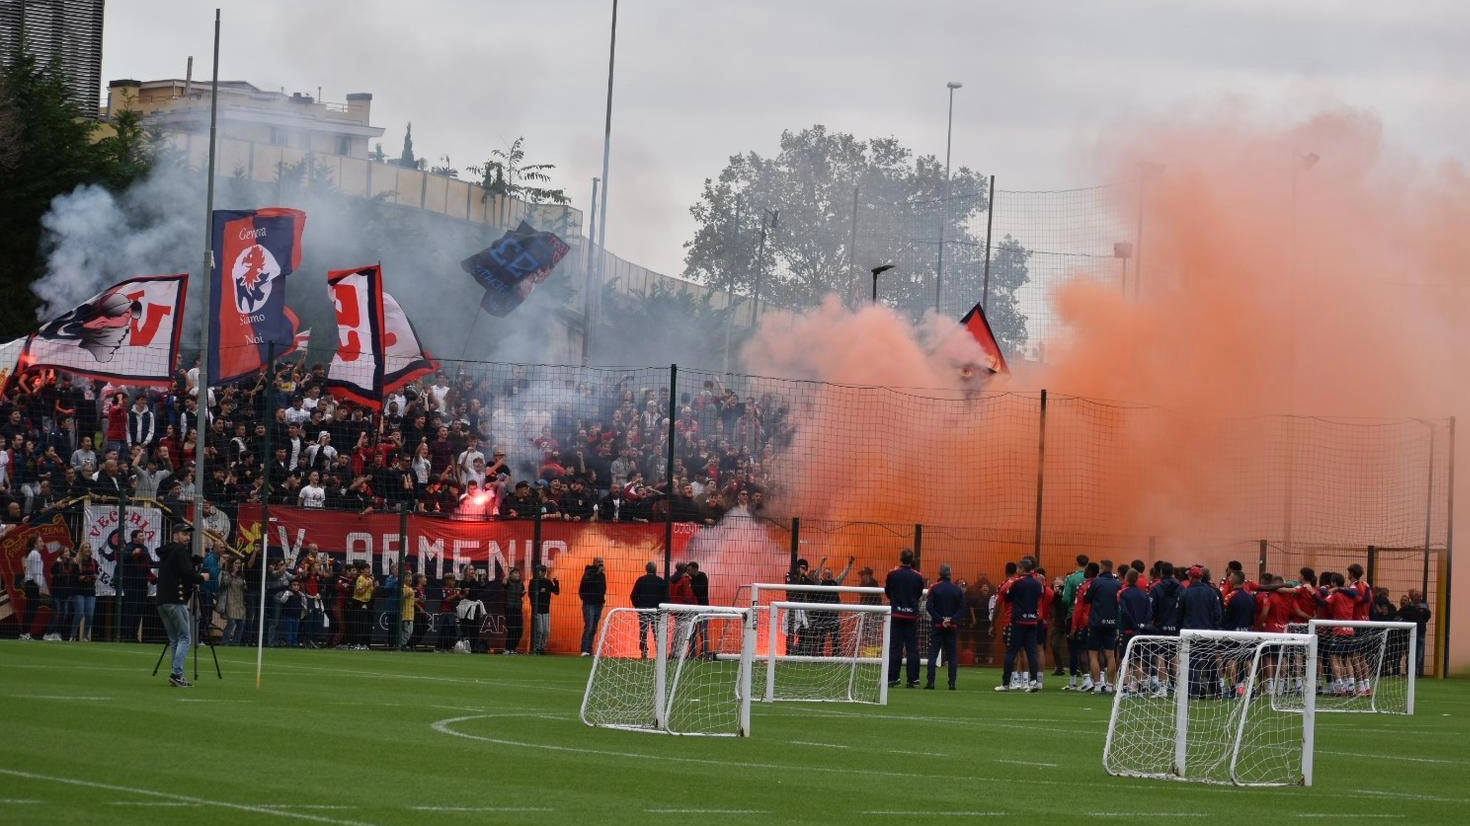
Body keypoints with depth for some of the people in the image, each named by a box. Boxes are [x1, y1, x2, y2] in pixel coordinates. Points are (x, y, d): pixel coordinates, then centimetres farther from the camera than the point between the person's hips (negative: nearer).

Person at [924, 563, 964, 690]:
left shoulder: (934, 588, -4)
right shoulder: (958, 590, 2)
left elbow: (930, 607, -11)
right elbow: (961, 608, -3)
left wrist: (940, 620, -10)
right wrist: (952, 620, -8)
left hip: (937, 626, -2)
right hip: (952, 627, 2)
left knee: (933, 654, 1)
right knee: (952, 655, 6)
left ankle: (930, 682, -6)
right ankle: (952, 683, 2)